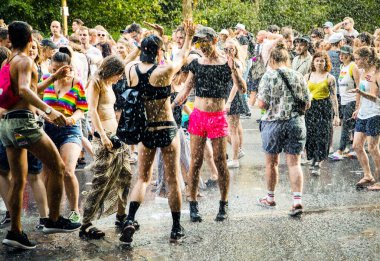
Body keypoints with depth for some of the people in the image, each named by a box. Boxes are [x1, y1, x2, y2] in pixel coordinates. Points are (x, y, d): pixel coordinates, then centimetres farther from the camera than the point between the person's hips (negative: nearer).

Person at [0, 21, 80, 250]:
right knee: (58, 166, 1)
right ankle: (54, 220, 4)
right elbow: (24, 89, -26)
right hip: (24, 120, -9)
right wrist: (48, 110, -36)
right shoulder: (25, 61, -8)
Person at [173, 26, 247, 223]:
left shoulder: (227, 64, -2)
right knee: (196, 162, 2)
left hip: (218, 118, -2)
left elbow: (242, 89, -11)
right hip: (198, 116, 2)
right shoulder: (196, 64, 5)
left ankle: (224, 205, 14)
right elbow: (186, 90, 11)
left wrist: (233, 68, -23)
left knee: (220, 162, 1)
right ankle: (193, 205, 10)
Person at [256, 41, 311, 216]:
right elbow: (307, 103, 4)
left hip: (274, 123, -2)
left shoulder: (269, 76, -8)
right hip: (296, 123, 3)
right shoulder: (298, 76, 2)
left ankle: (270, 198, 27)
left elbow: (262, 104, -12)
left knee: (271, 162, 13)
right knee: (294, 163, 4)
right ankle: (297, 200, -7)